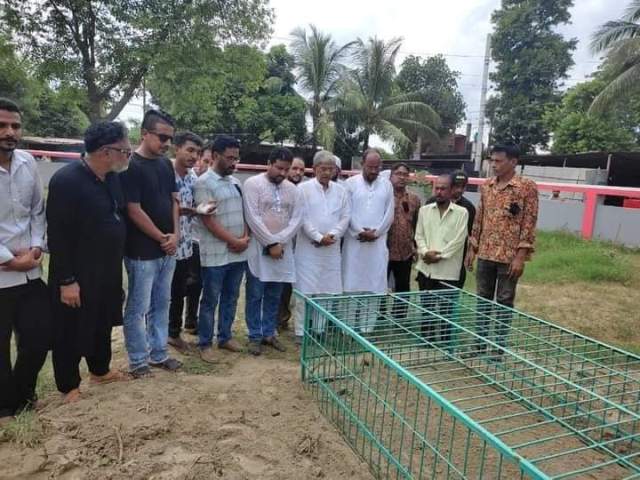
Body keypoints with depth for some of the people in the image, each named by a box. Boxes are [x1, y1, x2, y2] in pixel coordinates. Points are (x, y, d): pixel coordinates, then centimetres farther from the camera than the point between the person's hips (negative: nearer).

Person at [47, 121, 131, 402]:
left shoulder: (113, 178, 3)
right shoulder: (66, 180, -21)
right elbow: (58, 236, -21)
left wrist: (116, 264, 13)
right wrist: (67, 280, -19)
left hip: (108, 272, 7)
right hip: (77, 276, -7)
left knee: (103, 324, 21)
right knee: (71, 332, 10)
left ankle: (100, 371, 41)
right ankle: (69, 386, 28)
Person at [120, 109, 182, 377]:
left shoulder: (166, 164, 9)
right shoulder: (131, 166, -13)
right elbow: (134, 212, -16)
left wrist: (175, 235, -1)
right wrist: (162, 238, -9)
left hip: (168, 250, 7)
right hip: (142, 252, -7)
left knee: (161, 305, 16)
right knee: (138, 308, 5)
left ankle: (158, 354, 29)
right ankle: (138, 361, 20)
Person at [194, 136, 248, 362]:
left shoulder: (236, 182, 12)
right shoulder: (204, 182, -10)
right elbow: (208, 220, -15)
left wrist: (245, 238, -4)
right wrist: (234, 241, -13)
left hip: (239, 253, 7)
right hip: (215, 254, -6)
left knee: (231, 298, 15)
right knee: (210, 300, 4)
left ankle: (225, 337, 29)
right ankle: (205, 343, 17)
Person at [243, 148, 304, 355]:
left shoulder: (292, 189, 8)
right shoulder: (252, 184, -5)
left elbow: (296, 219, 2)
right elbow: (252, 218, -12)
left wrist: (279, 242, -10)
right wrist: (270, 243, -13)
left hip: (282, 250, 4)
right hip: (258, 249, -4)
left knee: (274, 296, 11)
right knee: (255, 295, 4)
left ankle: (269, 333, 24)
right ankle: (255, 336, 16)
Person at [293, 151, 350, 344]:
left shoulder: (340, 191, 10)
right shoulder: (304, 188, -2)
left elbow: (345, 218, 5)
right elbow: (303, 218, -8)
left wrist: (331, 235, -9)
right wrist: (318, 237, -13)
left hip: (332, 249, 4)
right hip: (308, 248, -4)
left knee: (328, 291, 7)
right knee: (306, 291, -1)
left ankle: (320, 329, 20)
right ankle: (301, 332, 8)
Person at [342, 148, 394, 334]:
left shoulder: (386, 185, 9)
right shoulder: (351, 183, 2)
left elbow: (389, 214, 5)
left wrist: (375, 232, -6)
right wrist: (359, 232, -10)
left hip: (377, 243, 2)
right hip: (354, 242, -2)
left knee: (374, 286, 2)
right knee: (351, 285, 1)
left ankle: (367, 327, 10)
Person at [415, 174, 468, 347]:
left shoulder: (461, 213, -2)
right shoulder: (424, 210, 8)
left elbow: (458, 240, -8)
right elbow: (419, 235, 5)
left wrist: (439, 256, -14)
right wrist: (425, 252, -12)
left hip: (448, 271, -3)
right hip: (426, 269, 4)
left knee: (446, 310, 3)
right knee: (426, 307, 13)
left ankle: (446, 344, 17)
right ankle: (426, 341, 27)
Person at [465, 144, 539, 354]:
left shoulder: (527, 187, -8)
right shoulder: (486, 186, 8)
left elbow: (529, 223, -10)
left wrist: (520, 256, -15)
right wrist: (472, 249, 10)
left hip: (509, 256, -5)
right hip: (485, 254, 5)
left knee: (505, 301, 6)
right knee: (483, 299, 12)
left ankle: (500, 347, 18)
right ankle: (480, 343, 23)